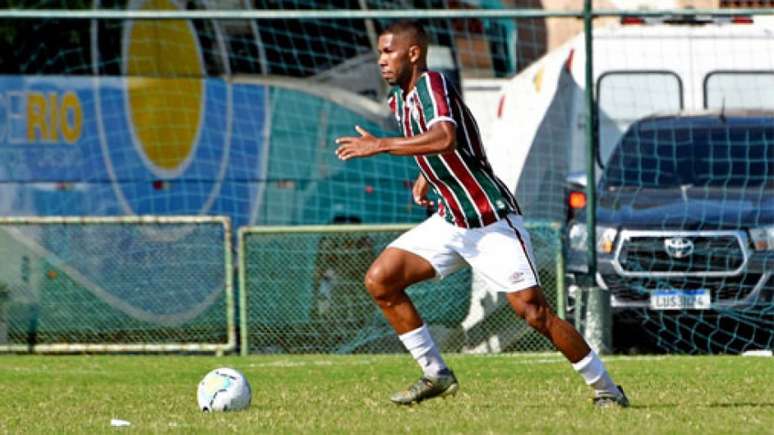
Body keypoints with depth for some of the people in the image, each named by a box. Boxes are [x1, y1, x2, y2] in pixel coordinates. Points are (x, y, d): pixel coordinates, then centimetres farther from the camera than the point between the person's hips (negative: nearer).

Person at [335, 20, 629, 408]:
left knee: (533, 312, -12)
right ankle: (436, 375, 5)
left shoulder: (431, 84, -17)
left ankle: (606, 389, 0)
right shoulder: (399, 99, 9)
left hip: (494, 222, -9)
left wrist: (380, 145, -37)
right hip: (451, 223, 9)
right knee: (380, 280, -3)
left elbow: (445, 139, -38)